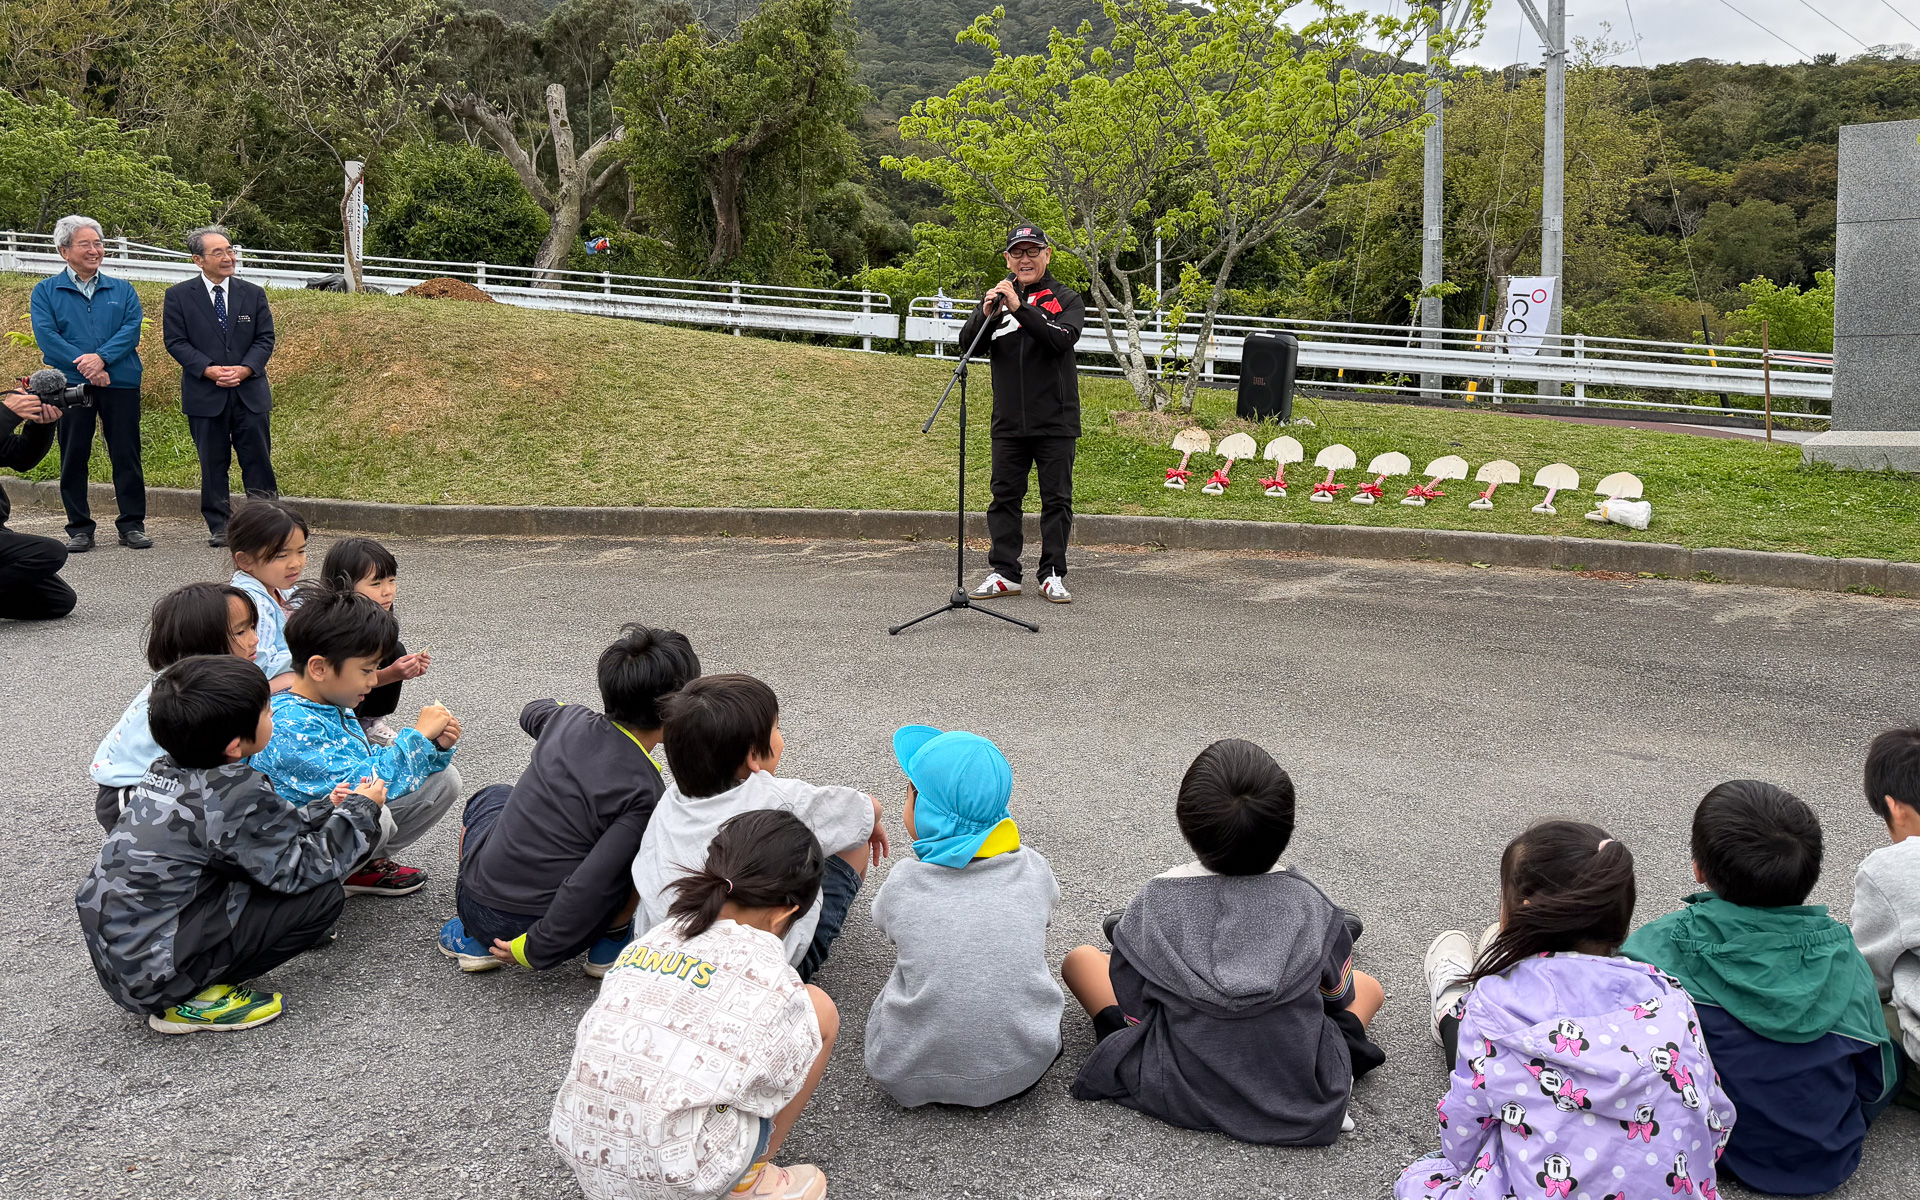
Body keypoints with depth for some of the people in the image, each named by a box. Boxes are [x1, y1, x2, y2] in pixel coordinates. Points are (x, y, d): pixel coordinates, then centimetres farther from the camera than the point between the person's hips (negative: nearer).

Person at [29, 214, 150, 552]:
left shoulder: (123, 290, 13)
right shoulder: (45, 291, 8)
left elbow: (132, 329, -1)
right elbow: (46, 335, -5)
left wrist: (102, 357, -17)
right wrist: (84, 365, -17)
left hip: (120, 382, 1)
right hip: (70, 384, -1)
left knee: (126, 454, 1)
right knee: (73, 457, 3)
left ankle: (132, 525, 8)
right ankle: (80, 528, 11)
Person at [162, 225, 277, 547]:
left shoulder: (253, 293, 8)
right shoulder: (179, 296, 2)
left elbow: (265, 339, 5)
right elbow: (176, 342, -3)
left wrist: (244, 369, -12)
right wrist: (209, 370, -16)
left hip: (251, 392, 1)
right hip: (205, 395, -1)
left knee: (258, 461, 2)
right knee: (212, 464, 5)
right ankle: (218, 526, 12)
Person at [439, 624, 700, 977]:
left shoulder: (568, 719, -2)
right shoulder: (646, 792, -19)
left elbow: (532, 712, 26)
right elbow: (586, 887, -26)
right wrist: (534, 950, -15)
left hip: (477, 905, 5)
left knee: (491, 796, 36)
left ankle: (473, 939, 26)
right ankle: (612, 941, 13)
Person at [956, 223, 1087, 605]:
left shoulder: (1066, 299, 2)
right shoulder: (998, 297, 10)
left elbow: (1062, 339, -18)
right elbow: (966, 345, 0)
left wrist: (1020, 308, -25)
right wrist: (986, 315, -19)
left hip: (1055, 421, -2)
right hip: (1009, 422, 3)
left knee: (1057, 499, 2)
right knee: (1005, 496, 5)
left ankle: (1053, 575, 9)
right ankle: (1004, 573, 12)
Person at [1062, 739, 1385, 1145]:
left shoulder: (1153, 906, -18)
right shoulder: (1310, 907, -14)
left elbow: (1136, 1012, -7)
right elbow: (1339, 995, 6)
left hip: (1176, 1095, -2)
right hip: (1303, 1108, 3)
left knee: (1079, 960, 13)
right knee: (1368, 986, 30)